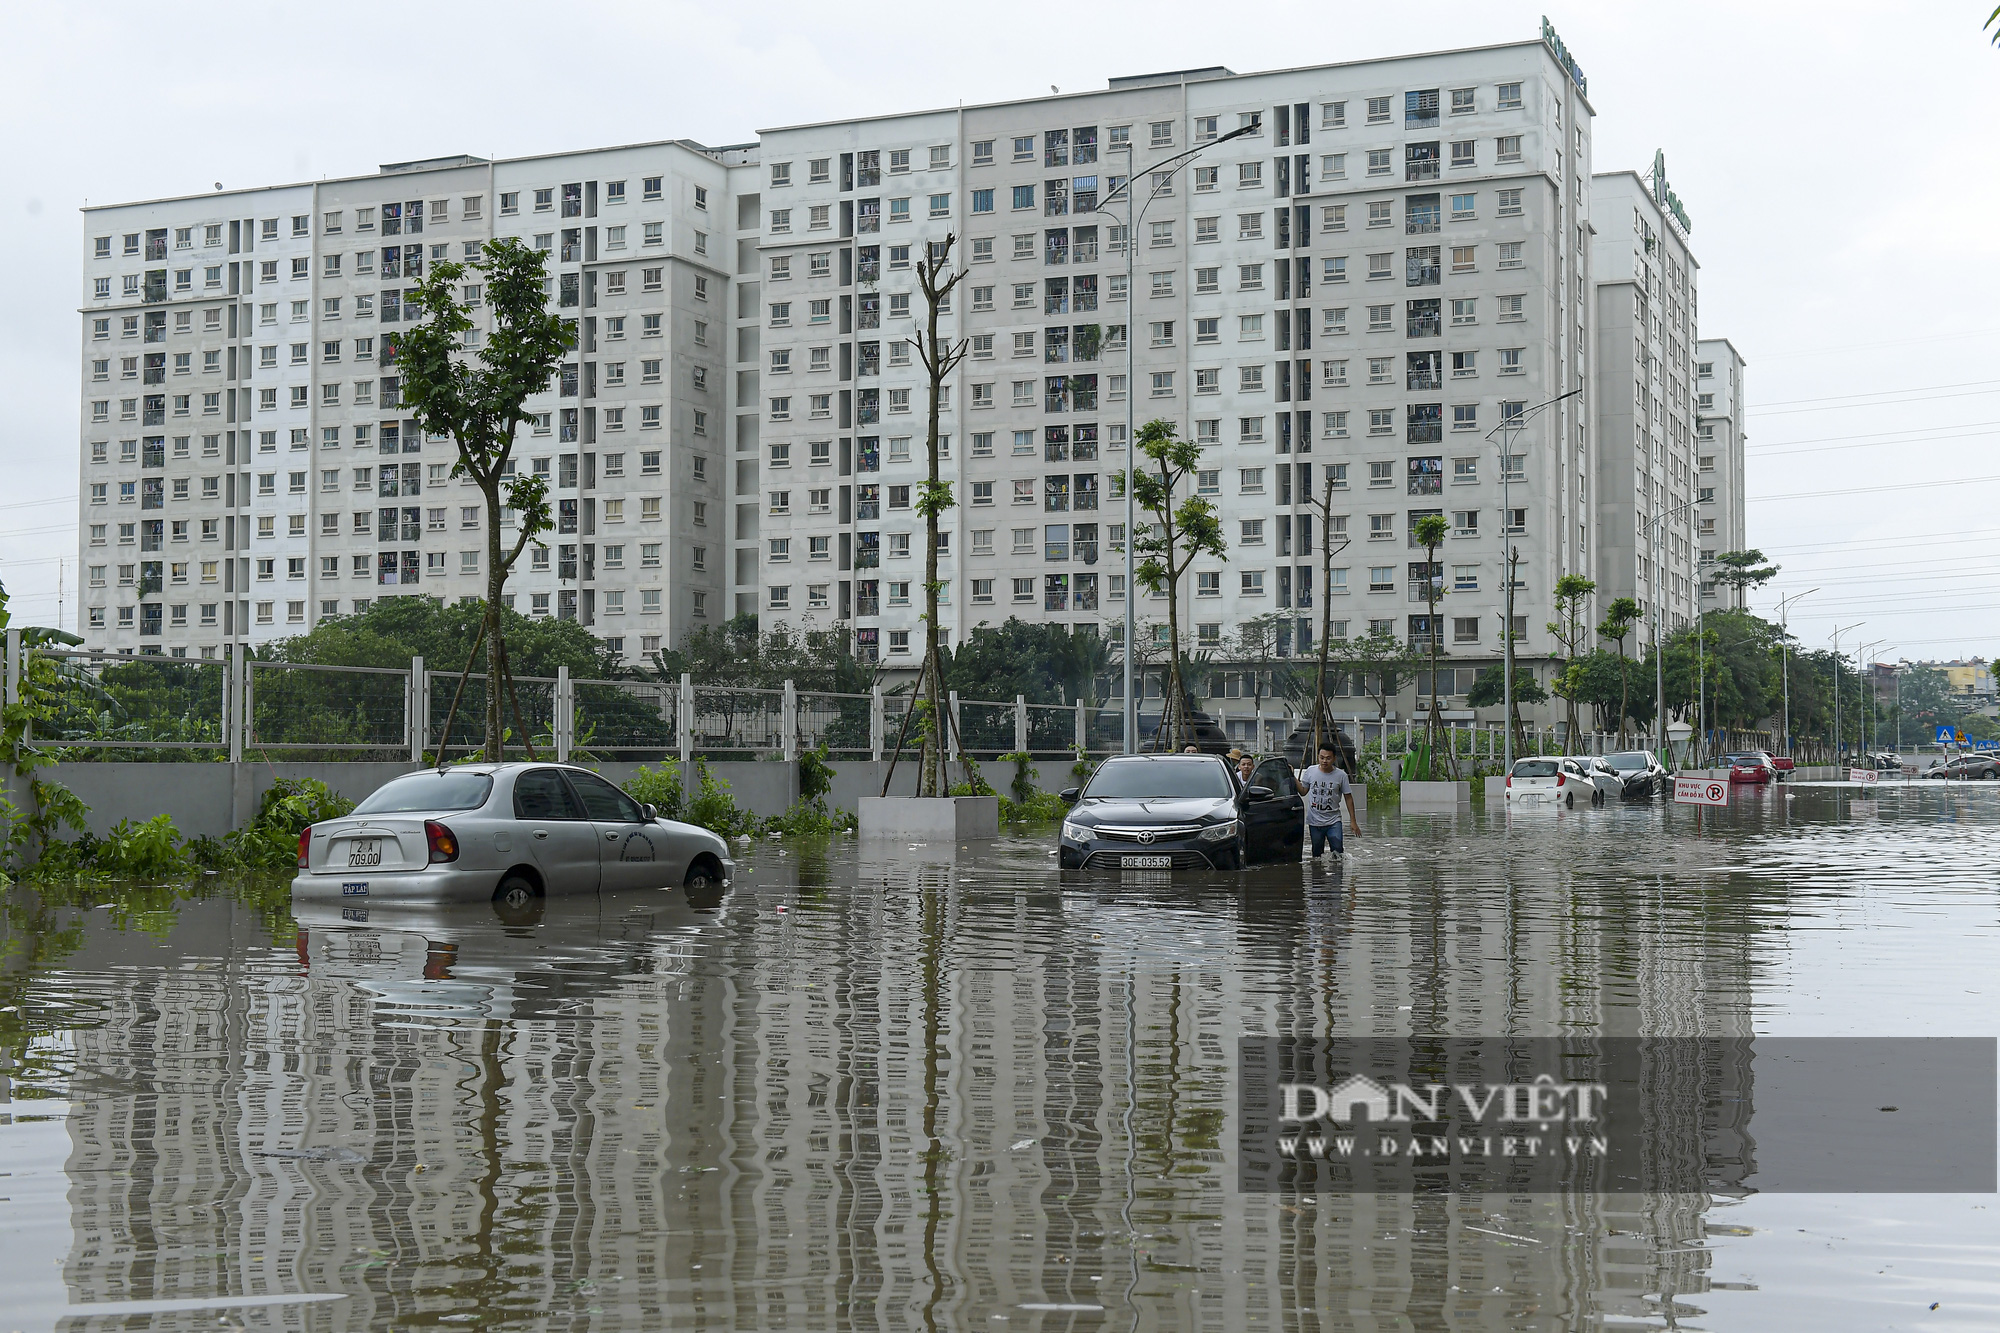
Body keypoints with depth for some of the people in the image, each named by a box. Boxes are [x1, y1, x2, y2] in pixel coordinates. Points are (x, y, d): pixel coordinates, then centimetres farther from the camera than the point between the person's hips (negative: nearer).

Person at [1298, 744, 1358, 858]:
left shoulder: (1341, 775, -5)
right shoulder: (1310, 772, -1)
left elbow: (1348, 798, 1)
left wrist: (1353, 821, 0)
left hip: (1333, 822, -1)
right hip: (1314, 821, 1)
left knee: (1338, 850, -14)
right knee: (1317, 854, 6)